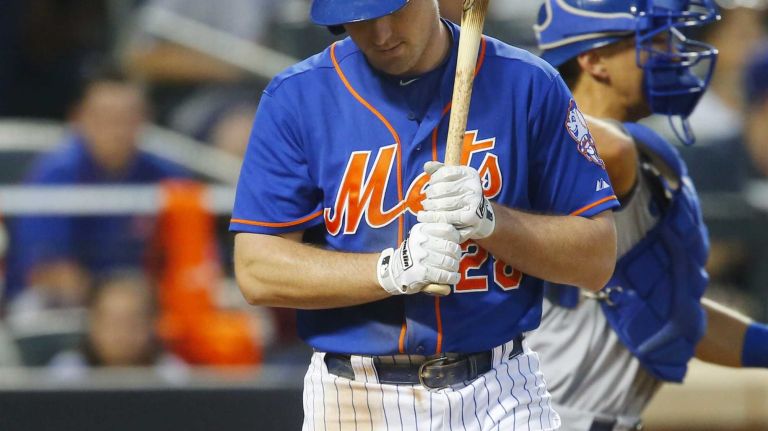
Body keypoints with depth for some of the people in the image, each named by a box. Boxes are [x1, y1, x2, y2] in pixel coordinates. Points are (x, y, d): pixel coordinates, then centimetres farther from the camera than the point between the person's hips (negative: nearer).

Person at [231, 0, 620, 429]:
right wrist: (394, 269, -19)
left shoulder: (528, 84, -1)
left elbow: (597, 261, 0)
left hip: (500, 397, 0)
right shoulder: (296, 96, 0)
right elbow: (257, 270, -6)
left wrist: (490, 220, -17)